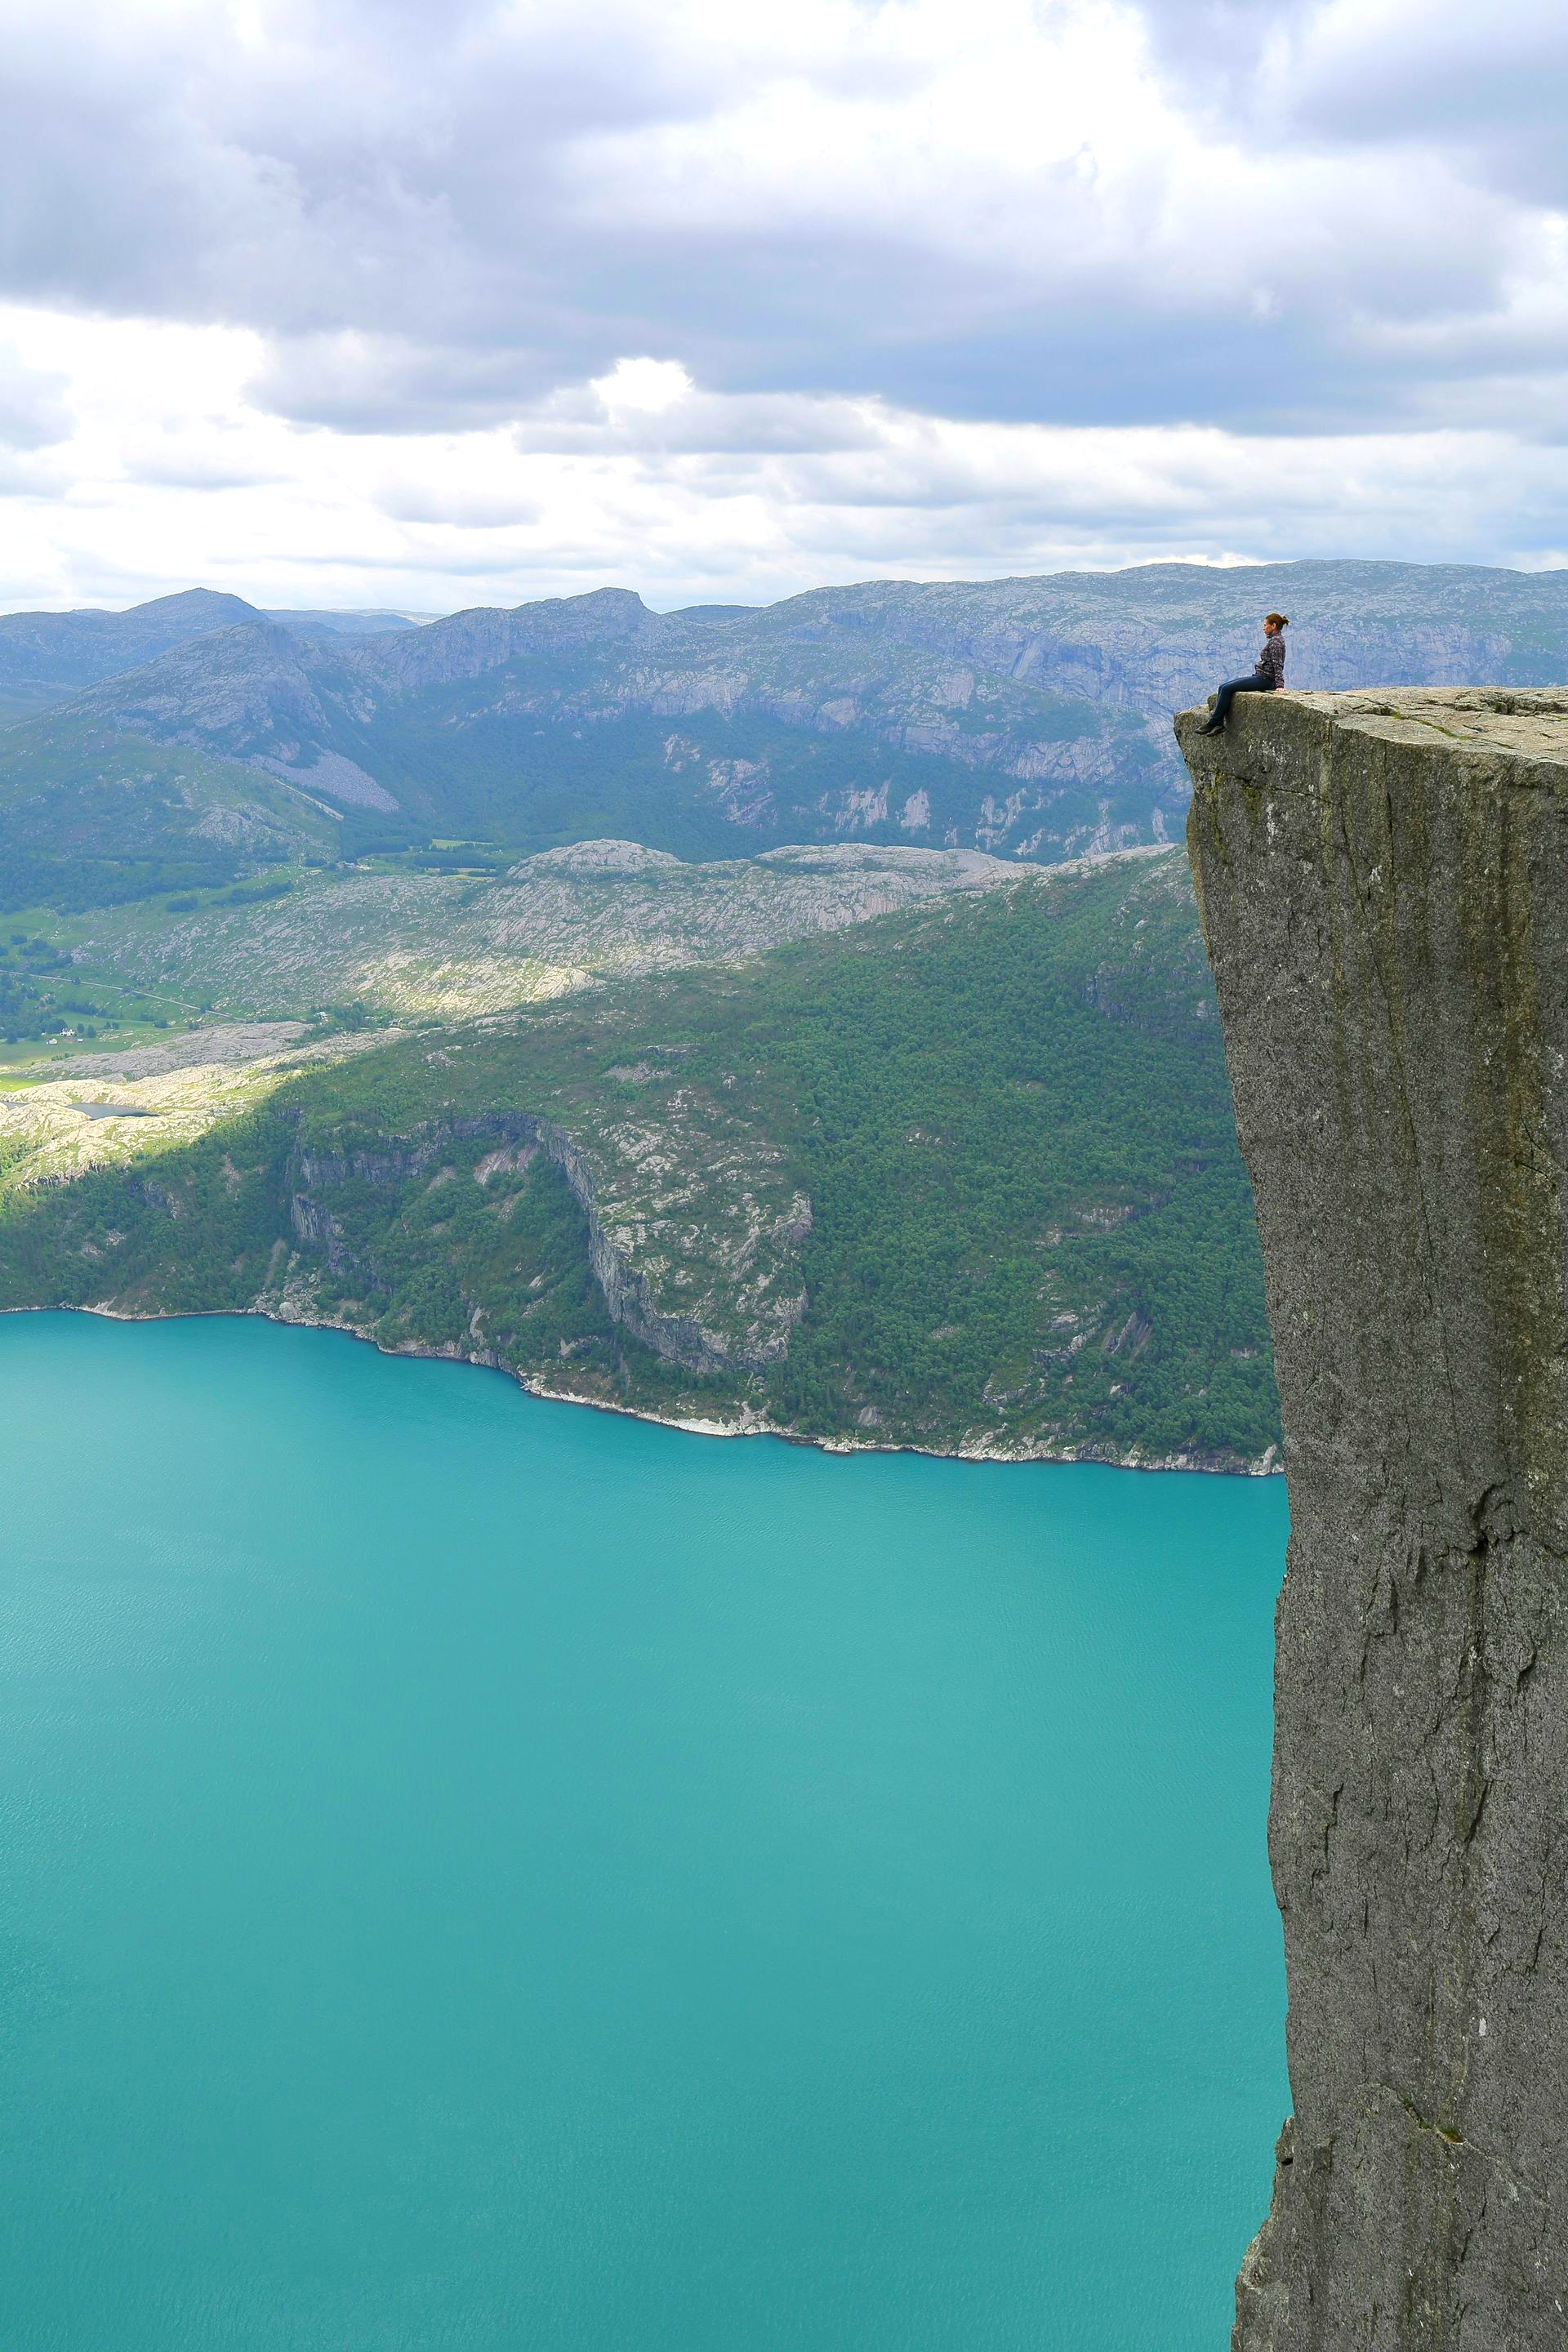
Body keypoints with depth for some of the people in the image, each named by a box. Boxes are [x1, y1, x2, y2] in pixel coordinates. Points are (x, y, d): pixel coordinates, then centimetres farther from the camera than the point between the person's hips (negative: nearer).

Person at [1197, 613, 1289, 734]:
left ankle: (1213, 723, -13)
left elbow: (1278, 665, -19)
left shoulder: (1275, 641, -12)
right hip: (1260, 677, 10)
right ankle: (1218, 723, -8)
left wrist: (1279, 685, -25)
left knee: (1226, 689, -16)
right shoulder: (1275, 639, 19)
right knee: (1223, 687, 1)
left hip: (1264, 679, -10)